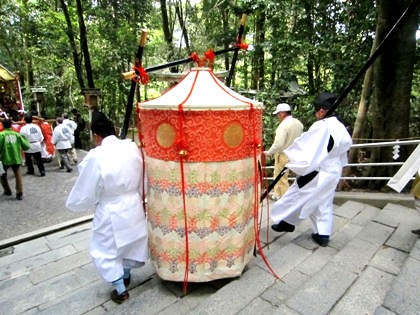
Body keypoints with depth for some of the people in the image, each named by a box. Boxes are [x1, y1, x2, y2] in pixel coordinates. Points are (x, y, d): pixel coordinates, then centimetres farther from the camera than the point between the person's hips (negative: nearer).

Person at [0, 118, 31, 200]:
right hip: (16, 158, 2)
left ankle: (7, 190, 31)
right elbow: (26, 146, 2)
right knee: (18, 175, 11)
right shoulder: (17, 134, 0)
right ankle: (19, 193, 5)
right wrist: (24, 138, 19)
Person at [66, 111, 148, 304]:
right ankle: (125, 275, 52)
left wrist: (74, 203, 9)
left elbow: (86, 192, -12)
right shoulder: (132, 147, -9)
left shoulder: (96, 156, -22)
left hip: (111, 213, -5)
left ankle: (121, 290, 34)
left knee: (106, 250, 19)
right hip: (133, 207, 5)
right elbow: (141, 180, 1)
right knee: (129, 242, 27)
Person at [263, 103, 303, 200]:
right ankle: (277, 194, 33)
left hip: (283, 155, -9)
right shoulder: (298, 123, 4)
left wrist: (269, 152, -15)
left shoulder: (284, 125, -23)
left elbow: (278, 143, -27)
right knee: (278, 175, 22)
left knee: (282, 178, 6)